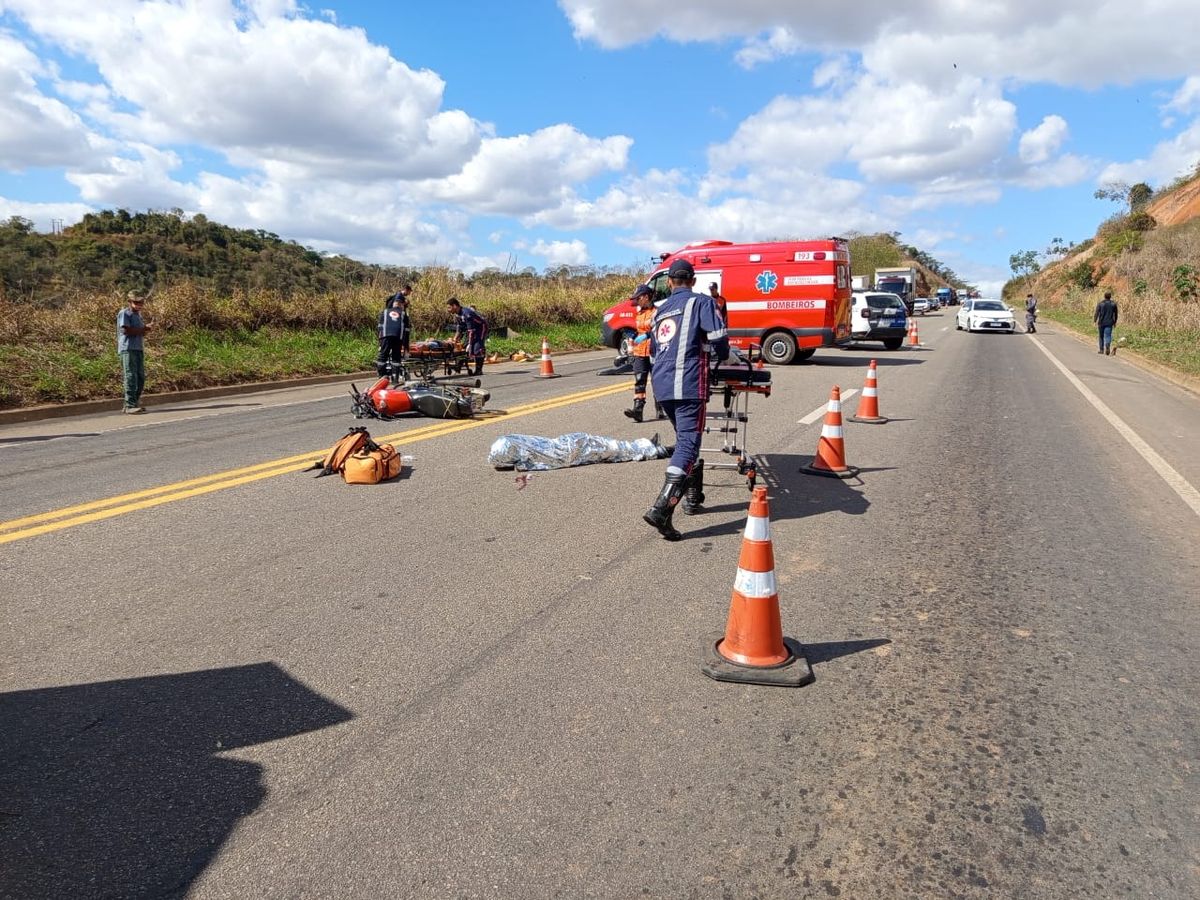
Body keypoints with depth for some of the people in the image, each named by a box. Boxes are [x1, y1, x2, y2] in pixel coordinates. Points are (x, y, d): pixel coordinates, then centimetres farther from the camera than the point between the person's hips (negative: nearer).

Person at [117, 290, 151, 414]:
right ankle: (130, 405, -9)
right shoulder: (124, 313, -4)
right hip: (127, 349, -8)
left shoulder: (138, 314, 20)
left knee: (141, 377, 8)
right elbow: (126, 330, -14)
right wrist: (143, 329, -11)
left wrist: (147, 327, 1)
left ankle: (136, 402, 17)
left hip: (138, 348, 8)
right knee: (131, 377, -9)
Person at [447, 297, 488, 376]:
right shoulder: (456, 315, -5)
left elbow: (471, 331, -34)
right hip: (472, 328, 9)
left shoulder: (466, 313, -33)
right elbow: (459, 329, 4)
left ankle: (479, 370, -17)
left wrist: (470, 345, -33)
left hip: (481, 326, -9)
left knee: (478, 347, -21)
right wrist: (455, 339, -7)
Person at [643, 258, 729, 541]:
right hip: (688, 383, -7)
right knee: (688, 443, -10)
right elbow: (717, 335, -9)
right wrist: (724, 356, 10)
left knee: (684, 439, 22)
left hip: (661, 385, 7)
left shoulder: (660, 310, 22)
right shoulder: (701, 302, 4)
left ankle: (693, 498, 31)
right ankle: (661, 509, -24)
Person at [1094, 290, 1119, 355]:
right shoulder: (1113, 303, 2)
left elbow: (1096, 313, -8)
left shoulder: (1100, 303, -4)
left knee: (1101, 336, 13)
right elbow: (1115, 314, 9)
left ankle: (1101, 349, 23)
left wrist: (1095, 321, -6)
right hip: (1109, 323, 0)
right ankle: (1107, 346, -32)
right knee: (1108, 336, -4)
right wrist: (1115, 322, 19)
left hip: (1101, 322, 0)